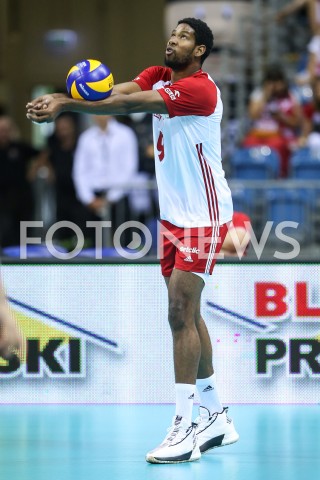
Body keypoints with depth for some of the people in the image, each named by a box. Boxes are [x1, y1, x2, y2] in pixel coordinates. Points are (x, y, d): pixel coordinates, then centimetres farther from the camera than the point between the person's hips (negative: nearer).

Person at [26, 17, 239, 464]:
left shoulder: (199, 89, -18)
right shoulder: (157, 77, 9)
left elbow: (128, 105, -27)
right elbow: (118, 93, -7)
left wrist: (66, 103, -32)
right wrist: (60, 99, -25)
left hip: (203, 217, -9)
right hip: (173, 215, 9)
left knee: (180, 314, -12)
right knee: (186, 314, 11)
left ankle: (185, 427, -10)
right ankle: (215, 416, 21)